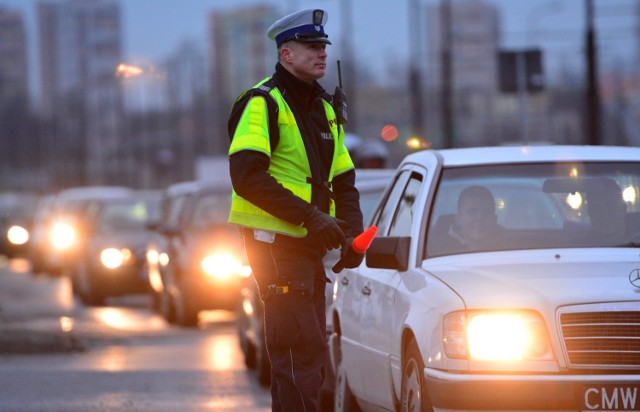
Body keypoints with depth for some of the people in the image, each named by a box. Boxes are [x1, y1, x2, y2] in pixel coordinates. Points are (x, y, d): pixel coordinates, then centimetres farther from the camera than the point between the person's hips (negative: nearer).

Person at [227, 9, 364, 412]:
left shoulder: (324, 108, 17)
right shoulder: (263, 104, -9)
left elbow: (344, 181, 21)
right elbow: (247, 176, -20)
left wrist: (353, 231, 3)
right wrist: (310, 216, -24)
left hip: (309, 245, 9)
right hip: (276, 242, -9)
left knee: (311, 354, 12)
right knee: (300, 350, -14)